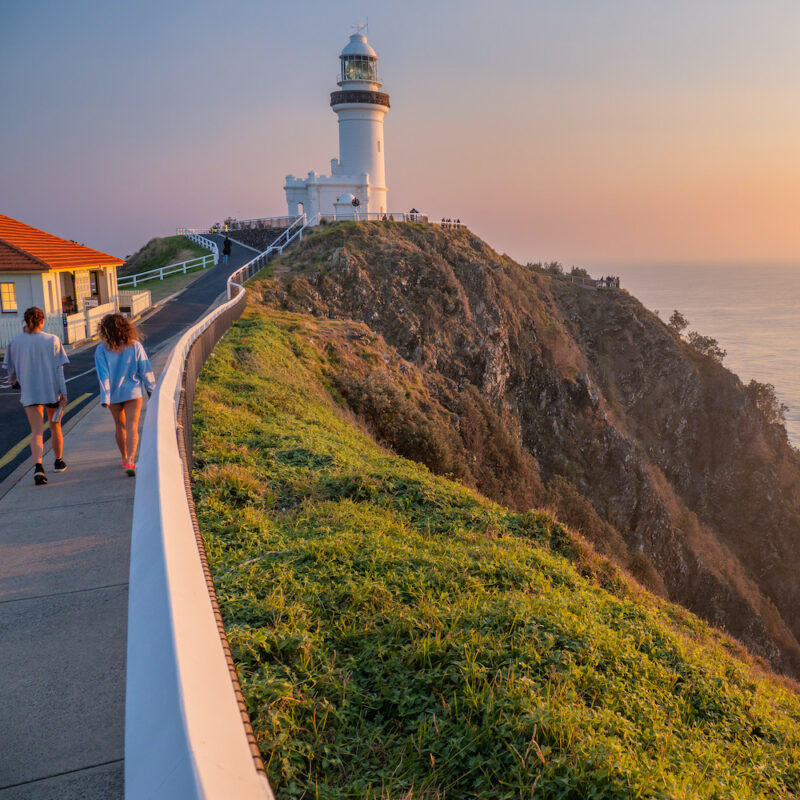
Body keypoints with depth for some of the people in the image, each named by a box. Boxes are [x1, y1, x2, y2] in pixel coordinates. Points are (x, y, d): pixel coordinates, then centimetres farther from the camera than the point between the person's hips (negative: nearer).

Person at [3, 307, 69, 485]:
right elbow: (59, 369, -8)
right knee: (55, 426, 18)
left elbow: (11, 368, 9)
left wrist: (12, 381, 31)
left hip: (29, 392, 0)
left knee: (36, 432, -2)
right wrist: (63, 393, -7)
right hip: (52, 390, 0)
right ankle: (59, 461, 33)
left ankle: (38, 466, -22)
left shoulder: (15, 342, -2)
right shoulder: (52, 340, -6)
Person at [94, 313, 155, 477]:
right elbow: (146, 371, -4)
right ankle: (129, 461, -18)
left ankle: (125, 458, 32)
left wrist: (105, 398, -13)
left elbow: (103, 375, -13)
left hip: (114, 394, 1)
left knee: (119, 426, 18)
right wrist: (151, 390, 8)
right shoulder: (135, 346, -8)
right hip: (133, 391, -1)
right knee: (132, 427, -3)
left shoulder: (101, 350, -10)